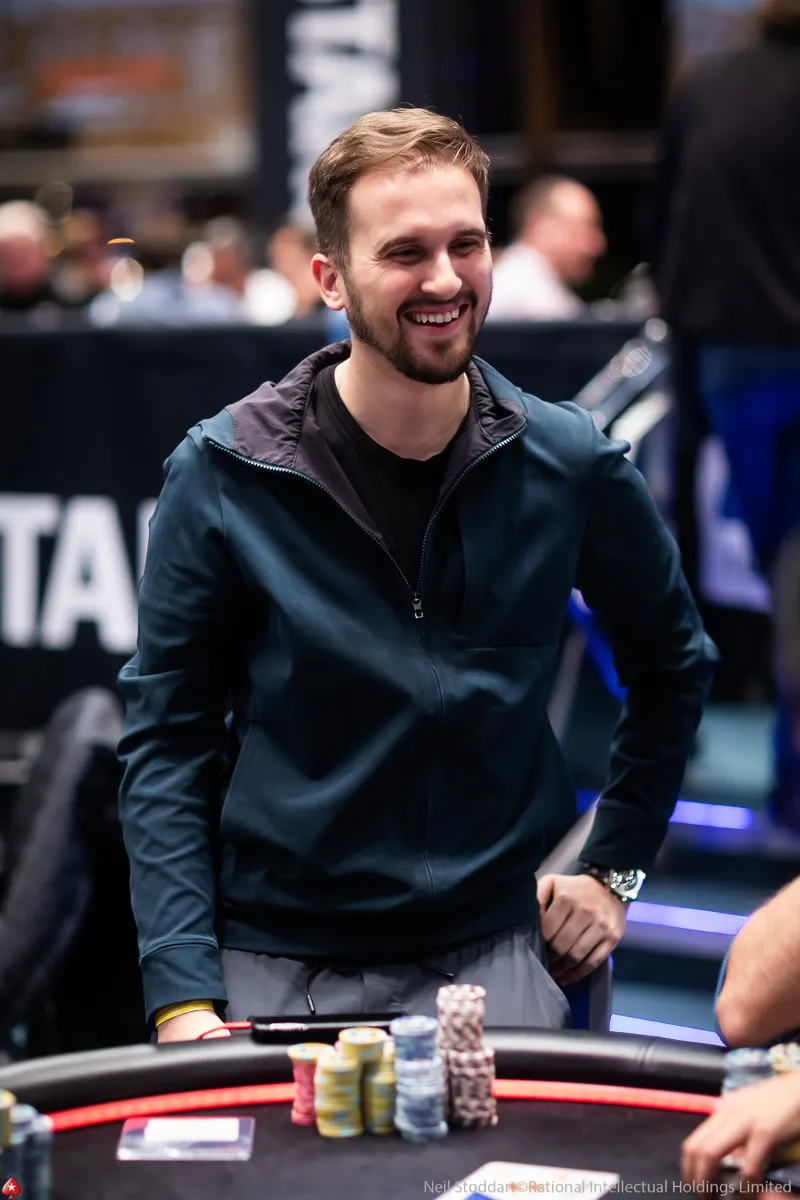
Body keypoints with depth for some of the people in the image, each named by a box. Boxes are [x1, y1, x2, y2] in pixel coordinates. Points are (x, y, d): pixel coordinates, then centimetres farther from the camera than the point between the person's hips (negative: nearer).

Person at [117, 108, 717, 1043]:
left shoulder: (569, 465, -3)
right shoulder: (223, 475, -8)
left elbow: (672, 664, 15)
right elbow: (165, 739, -4)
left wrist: (616, 868, 10)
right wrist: (181, 993, -12)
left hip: (492, 958, 1)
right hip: (272, 966, -1)